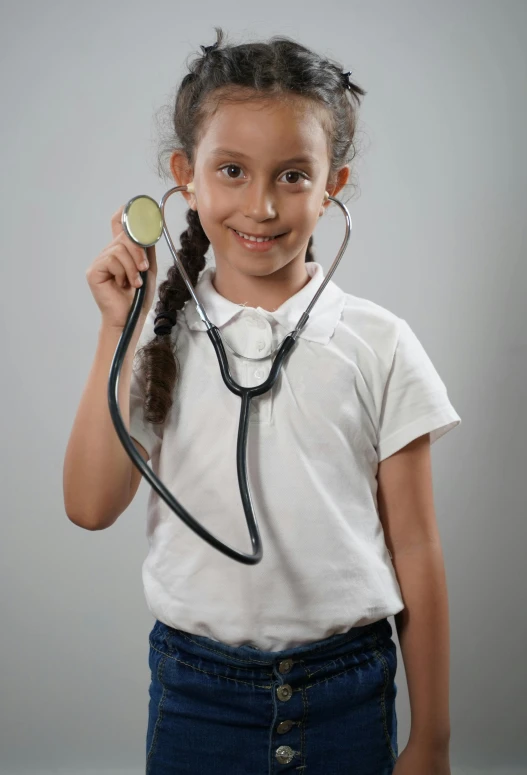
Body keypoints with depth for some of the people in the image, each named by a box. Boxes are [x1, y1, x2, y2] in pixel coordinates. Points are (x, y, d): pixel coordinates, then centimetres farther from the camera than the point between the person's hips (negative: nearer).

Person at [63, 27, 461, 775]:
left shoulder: (378, 344, -6)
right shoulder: (158, 333, -2)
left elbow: (412, 546, -2)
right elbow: (92, 506, -9)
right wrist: (119, 330, -12)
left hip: (346, 693, 0)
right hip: (194, 688, 1)